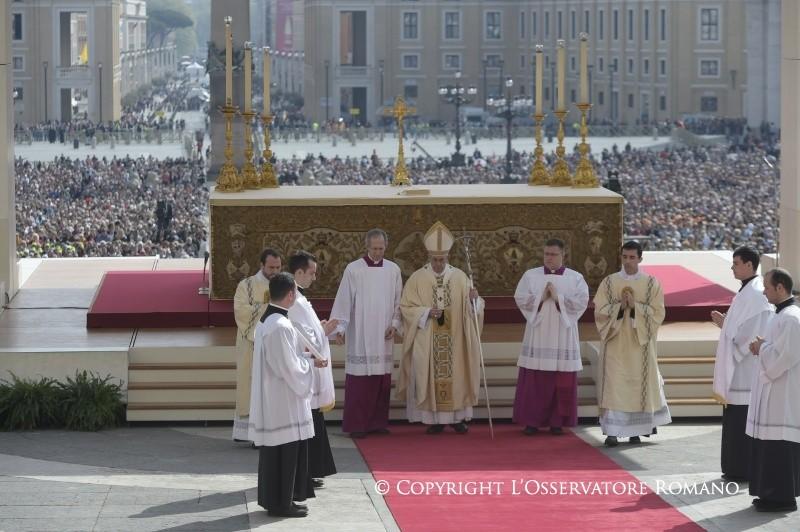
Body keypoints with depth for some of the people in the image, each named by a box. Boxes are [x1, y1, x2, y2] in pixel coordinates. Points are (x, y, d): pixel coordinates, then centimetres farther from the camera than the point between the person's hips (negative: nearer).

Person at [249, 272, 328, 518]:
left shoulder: (265, 321, 8)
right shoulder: (281, 326, -23)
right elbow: (290, 367, -22)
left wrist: (306, 359, 10)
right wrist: (312, 363, -6)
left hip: (270, 396, 10)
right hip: (283, 399, -10)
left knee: (275, 450, 16)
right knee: (285, 450, -1)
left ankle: (273, 498, 23)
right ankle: (281, 503, 5)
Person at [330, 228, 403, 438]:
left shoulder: (393, 270, 7)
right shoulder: (353, 269, -3)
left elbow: (398, 302, 12)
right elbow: (343, 301, -5)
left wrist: (395, 325, 0)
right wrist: (339, 328, -11)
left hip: (383, 336, 3)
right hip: (359, 336, -3)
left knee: (382, 381, 4)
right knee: (359, 381, -4)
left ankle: (378, 422, 12)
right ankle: (357, 425, 0)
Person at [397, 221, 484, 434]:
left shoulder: (460, 277, 3)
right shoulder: (417, 278, -1)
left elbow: (471, 307, 3)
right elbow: (406, 307, -2)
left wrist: (473, 299, -19)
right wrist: (426, 312, -17)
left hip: (454, 341, 1)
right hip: (427, 341, -1)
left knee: (456, 375, 1)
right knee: (430, 376, -1)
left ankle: (457, 417, 11)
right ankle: (435, 419, 7)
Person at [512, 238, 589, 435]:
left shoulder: (575, 278, 4)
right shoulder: (531, 275, 7)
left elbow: (581, 302, -8)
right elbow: (520, 298, -1)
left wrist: (558, 298, -15)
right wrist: (541, 297, -13)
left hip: (563, 337, 0)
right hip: (537, 336, 0)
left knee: (562, 381, 0)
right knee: (534, 380, -2)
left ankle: (557, 421, 8)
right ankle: (531, 421, 3)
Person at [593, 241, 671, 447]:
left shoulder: (651, 283, 2)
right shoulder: (608, 282, 4)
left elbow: (658, 313, -3)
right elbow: (599, 311, 0)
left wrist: (635, 306, -16)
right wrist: (620, 305, -16)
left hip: (639, 343, 0)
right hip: (615, 343, 0)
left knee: (639, 385, 4)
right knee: (613, 385, -7)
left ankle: (636, 430, 16)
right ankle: (612, 431, -9)